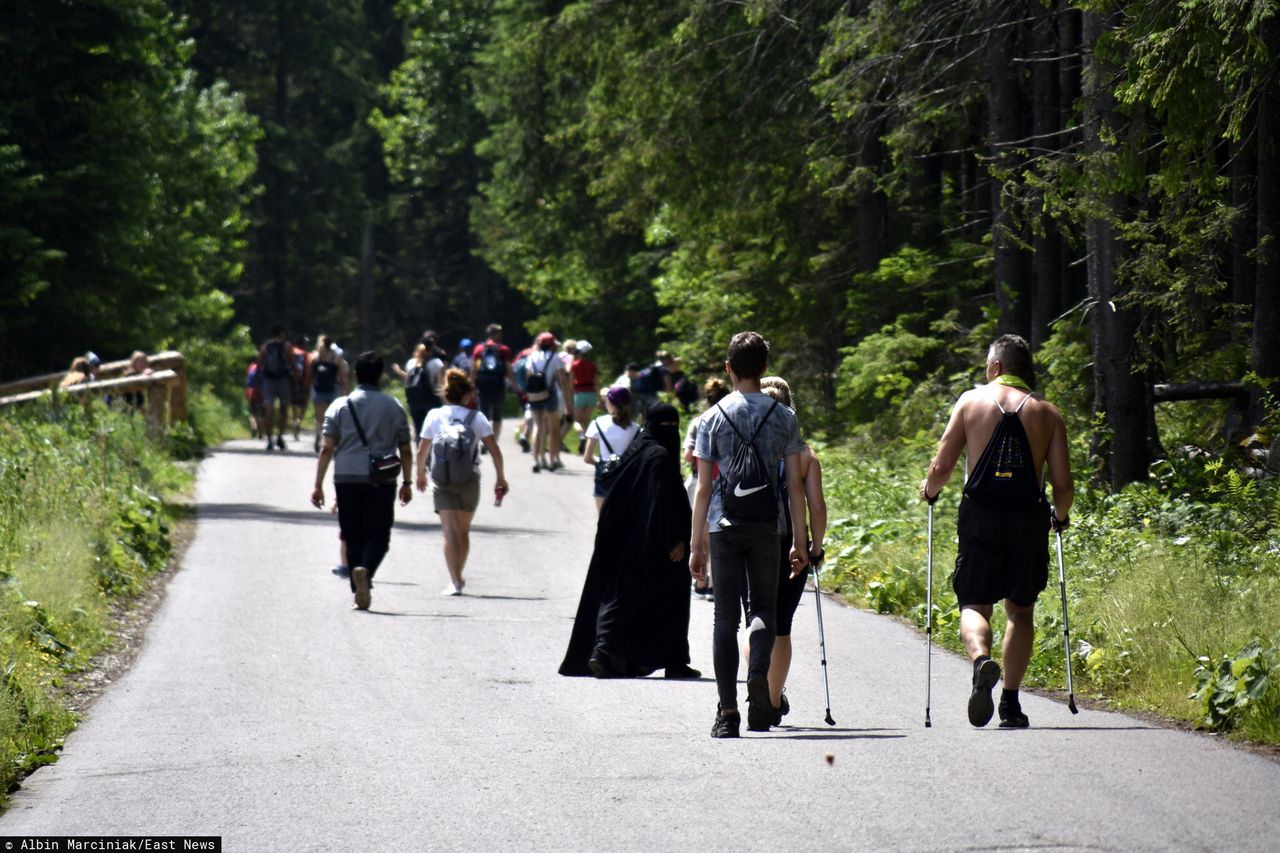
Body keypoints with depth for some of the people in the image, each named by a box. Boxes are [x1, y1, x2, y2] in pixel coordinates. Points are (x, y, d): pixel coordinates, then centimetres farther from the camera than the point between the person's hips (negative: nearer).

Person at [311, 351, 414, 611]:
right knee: (378, 534, 2)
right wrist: (406, 483, 17)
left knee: (352, 536, 11)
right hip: (381, 481, -1)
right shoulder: (393, 407, 3)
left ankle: (358, 590, 10)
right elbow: (405, 450, 6)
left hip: (346, 480, 1)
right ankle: (366, 570, -27)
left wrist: (318, 485, 1)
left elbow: (327, 448, -1)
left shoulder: (340, 406, 3)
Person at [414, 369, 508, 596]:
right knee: (464, 531, 17)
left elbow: (422, 451, 5)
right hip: (469, 481, 1)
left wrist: (420, 474, 22)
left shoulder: (435, 416, 3)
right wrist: (500, 478, 7)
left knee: (450, 532, -5)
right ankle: (458, 578, 28)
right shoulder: (476, 417, 1)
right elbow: (495, 451, -3)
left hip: (441, 481, 0)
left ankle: (454, 581, -17)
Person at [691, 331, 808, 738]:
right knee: (764, 608, 10)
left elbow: (703, 488, 0)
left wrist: (697, 544, 5)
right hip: (767, 525, 0)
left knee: (725, 616, 5)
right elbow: (795, 485, 1)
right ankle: (758, 675, -19)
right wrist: (800, 540, 7)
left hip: (724, 526, 0)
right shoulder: (784, 417, 2)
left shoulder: (712, 418, 1)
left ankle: (727, 711, 0)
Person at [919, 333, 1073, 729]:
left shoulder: (971, 400, 3)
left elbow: (941, 467, 0)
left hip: (980, 516, -1)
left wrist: (929, 490, 22)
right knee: (1020, 611, 15)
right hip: (1028, 518, 1)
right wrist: (1060, 517, 22)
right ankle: (1011, 703, 9)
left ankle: (981, 660, -27)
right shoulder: (1047, 413, 5)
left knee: (974, 605, 6)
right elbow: (1063, 483, 1)